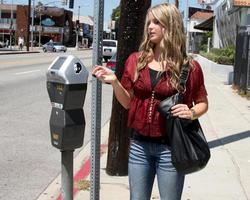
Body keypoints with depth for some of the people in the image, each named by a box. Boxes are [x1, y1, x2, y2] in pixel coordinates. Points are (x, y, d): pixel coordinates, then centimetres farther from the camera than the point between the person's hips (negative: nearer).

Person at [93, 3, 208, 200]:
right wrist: (114, 81, -8)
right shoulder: (136, 61, 1)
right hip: (139, 145, 3)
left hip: (170, 147, -3)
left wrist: (192, 113, -16)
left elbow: (202, 103, 5)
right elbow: (128, 102, 8)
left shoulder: (189, 67, -7)